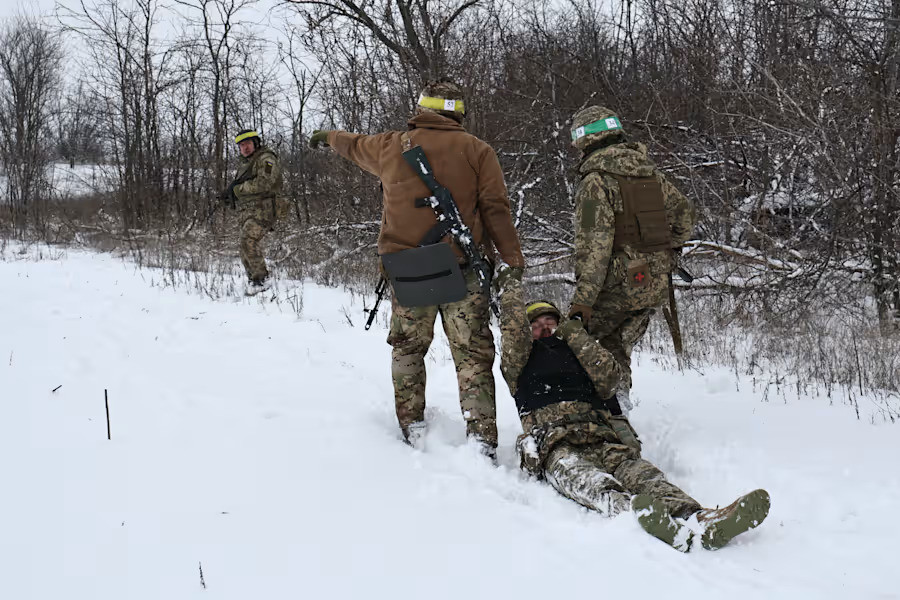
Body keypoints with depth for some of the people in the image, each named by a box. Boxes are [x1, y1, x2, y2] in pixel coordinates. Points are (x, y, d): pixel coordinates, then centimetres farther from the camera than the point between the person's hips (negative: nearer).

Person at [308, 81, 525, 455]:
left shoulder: (392, 146, 9)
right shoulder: (477, 151, 1)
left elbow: (355, 145, 30)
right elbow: (496, 211, -4)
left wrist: (328, 138, 52)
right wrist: (514, 262, -2)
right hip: (463, 270, -2)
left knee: (407, 347, 17)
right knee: (472, 354, 0)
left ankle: (412, 426, 16)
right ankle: (481, 436, -7)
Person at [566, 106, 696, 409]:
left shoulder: (596, 181, -12)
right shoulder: (651, 172, 10)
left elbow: (593, 245, -19)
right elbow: (684, 212, 18)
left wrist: (583, 299, -20)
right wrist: (667, 252, 32)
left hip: (622, 282, -7)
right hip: (658, 285, 7)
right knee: (616, 344, 21)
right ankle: (618, 388, 12)